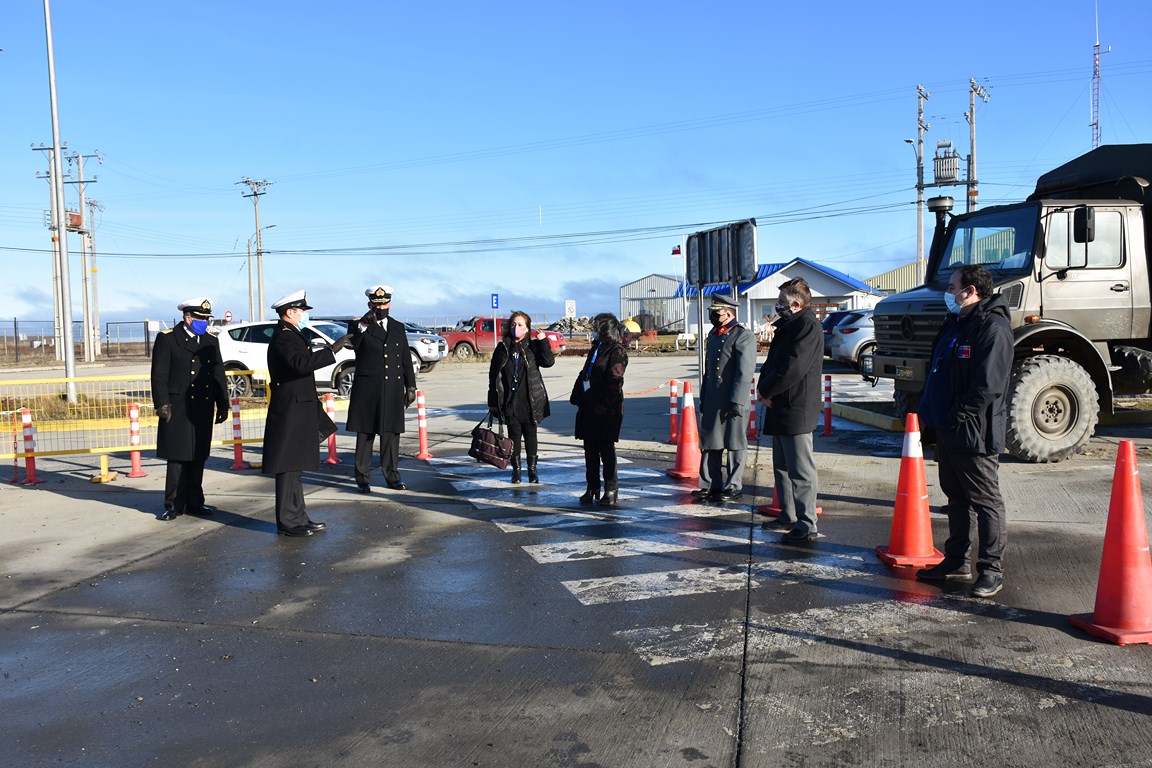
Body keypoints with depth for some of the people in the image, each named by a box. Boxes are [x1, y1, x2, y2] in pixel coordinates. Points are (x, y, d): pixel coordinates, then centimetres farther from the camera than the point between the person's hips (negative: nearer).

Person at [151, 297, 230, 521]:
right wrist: (162, 405, -13)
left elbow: (219, 375, 14)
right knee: (177, 458, -1)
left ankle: (194, 502, 18)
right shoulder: (167, 339, -2)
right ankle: (174, 505, 8)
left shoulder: (211, 341, 13)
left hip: (203, 410, 5)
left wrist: (223, 404, 10)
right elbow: (159, 375, -6)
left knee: (198, 458, 9)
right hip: (177, 410, -4)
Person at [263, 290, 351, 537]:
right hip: (289, 413, -11)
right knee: (288, 468, -4)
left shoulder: (291, 335, 18)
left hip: (298, 414, 11)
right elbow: (301, 364, -32)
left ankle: (298, 518, 23)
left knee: (295, 468, 15)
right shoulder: (283, 337, -15)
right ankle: (288, 522, 3)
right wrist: (332, 350, -29)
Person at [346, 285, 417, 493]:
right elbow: (351, 344, -20)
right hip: (367, 391, -3)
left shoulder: (398, 327, 14)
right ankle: (362, 479, 7)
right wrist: (363, 325, -35)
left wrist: (410, 386, 11)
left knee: (391, 434, 8)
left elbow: (406, 360, 15)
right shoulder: (358, 326, 2)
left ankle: (392, 476, 17)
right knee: (365, 434, 1)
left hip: (393, 391, 4)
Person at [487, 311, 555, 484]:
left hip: (530, 401, -1)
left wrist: (543, 341, -16)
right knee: (514, 435, 7)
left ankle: (532, 469, 18)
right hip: (509, 402, 1)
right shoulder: (502, 348, 3)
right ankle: (516, 470, 18)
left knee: (530, 435, 7)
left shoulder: (532, 346, 1)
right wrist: (493, 401, 3)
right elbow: (493, 375, 5)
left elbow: (548, 362, -14)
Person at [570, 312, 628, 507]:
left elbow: (613, 382, -16)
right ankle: (592, 489, 19)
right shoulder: (596, 347, 17)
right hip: (589, 409, 8)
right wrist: (577, 398, 10)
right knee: (590, 449, 10)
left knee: (606, 450, -2)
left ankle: (611, 491, 6)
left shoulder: (617, 351, -8)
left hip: (607, 409, -8)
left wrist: (591, 396, -15)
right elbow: (584, 374, 20)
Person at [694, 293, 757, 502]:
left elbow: (745, 373, -16)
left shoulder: (744, 336, -10)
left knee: (734, 445, 3)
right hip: (713, 401, 8)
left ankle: (733, 487, 12)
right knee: (709, 443, 12)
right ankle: (711, 485, 22)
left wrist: (736, 402, -20)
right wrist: (703, 398, 18)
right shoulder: (713, 334, 16)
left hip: (733, 401, -8)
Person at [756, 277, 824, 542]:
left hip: (797, 410, -11)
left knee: (801, 470, -6)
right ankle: (788, 517, 30)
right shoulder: (787, 326, 17)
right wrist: (764, 388, 0)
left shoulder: (808, 326, -14)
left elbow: (793, 369, -23)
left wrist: (765, 390, -11)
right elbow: (772, 362, 19)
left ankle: (806, 526, 0)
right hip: (780, 408, 11)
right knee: (782, 467, 18)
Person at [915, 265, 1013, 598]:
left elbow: (988, 384, -22)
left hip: (974, 433, -10)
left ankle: (991, 570, 10)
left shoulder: (993, 327, -15)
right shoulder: (954, 324, 16)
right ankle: (957, 561, 28)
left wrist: (959, 418, -19)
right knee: (956, 497, 17)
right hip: (947, 431, 10)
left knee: (985, 501, 1)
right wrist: (929, 413, 12)